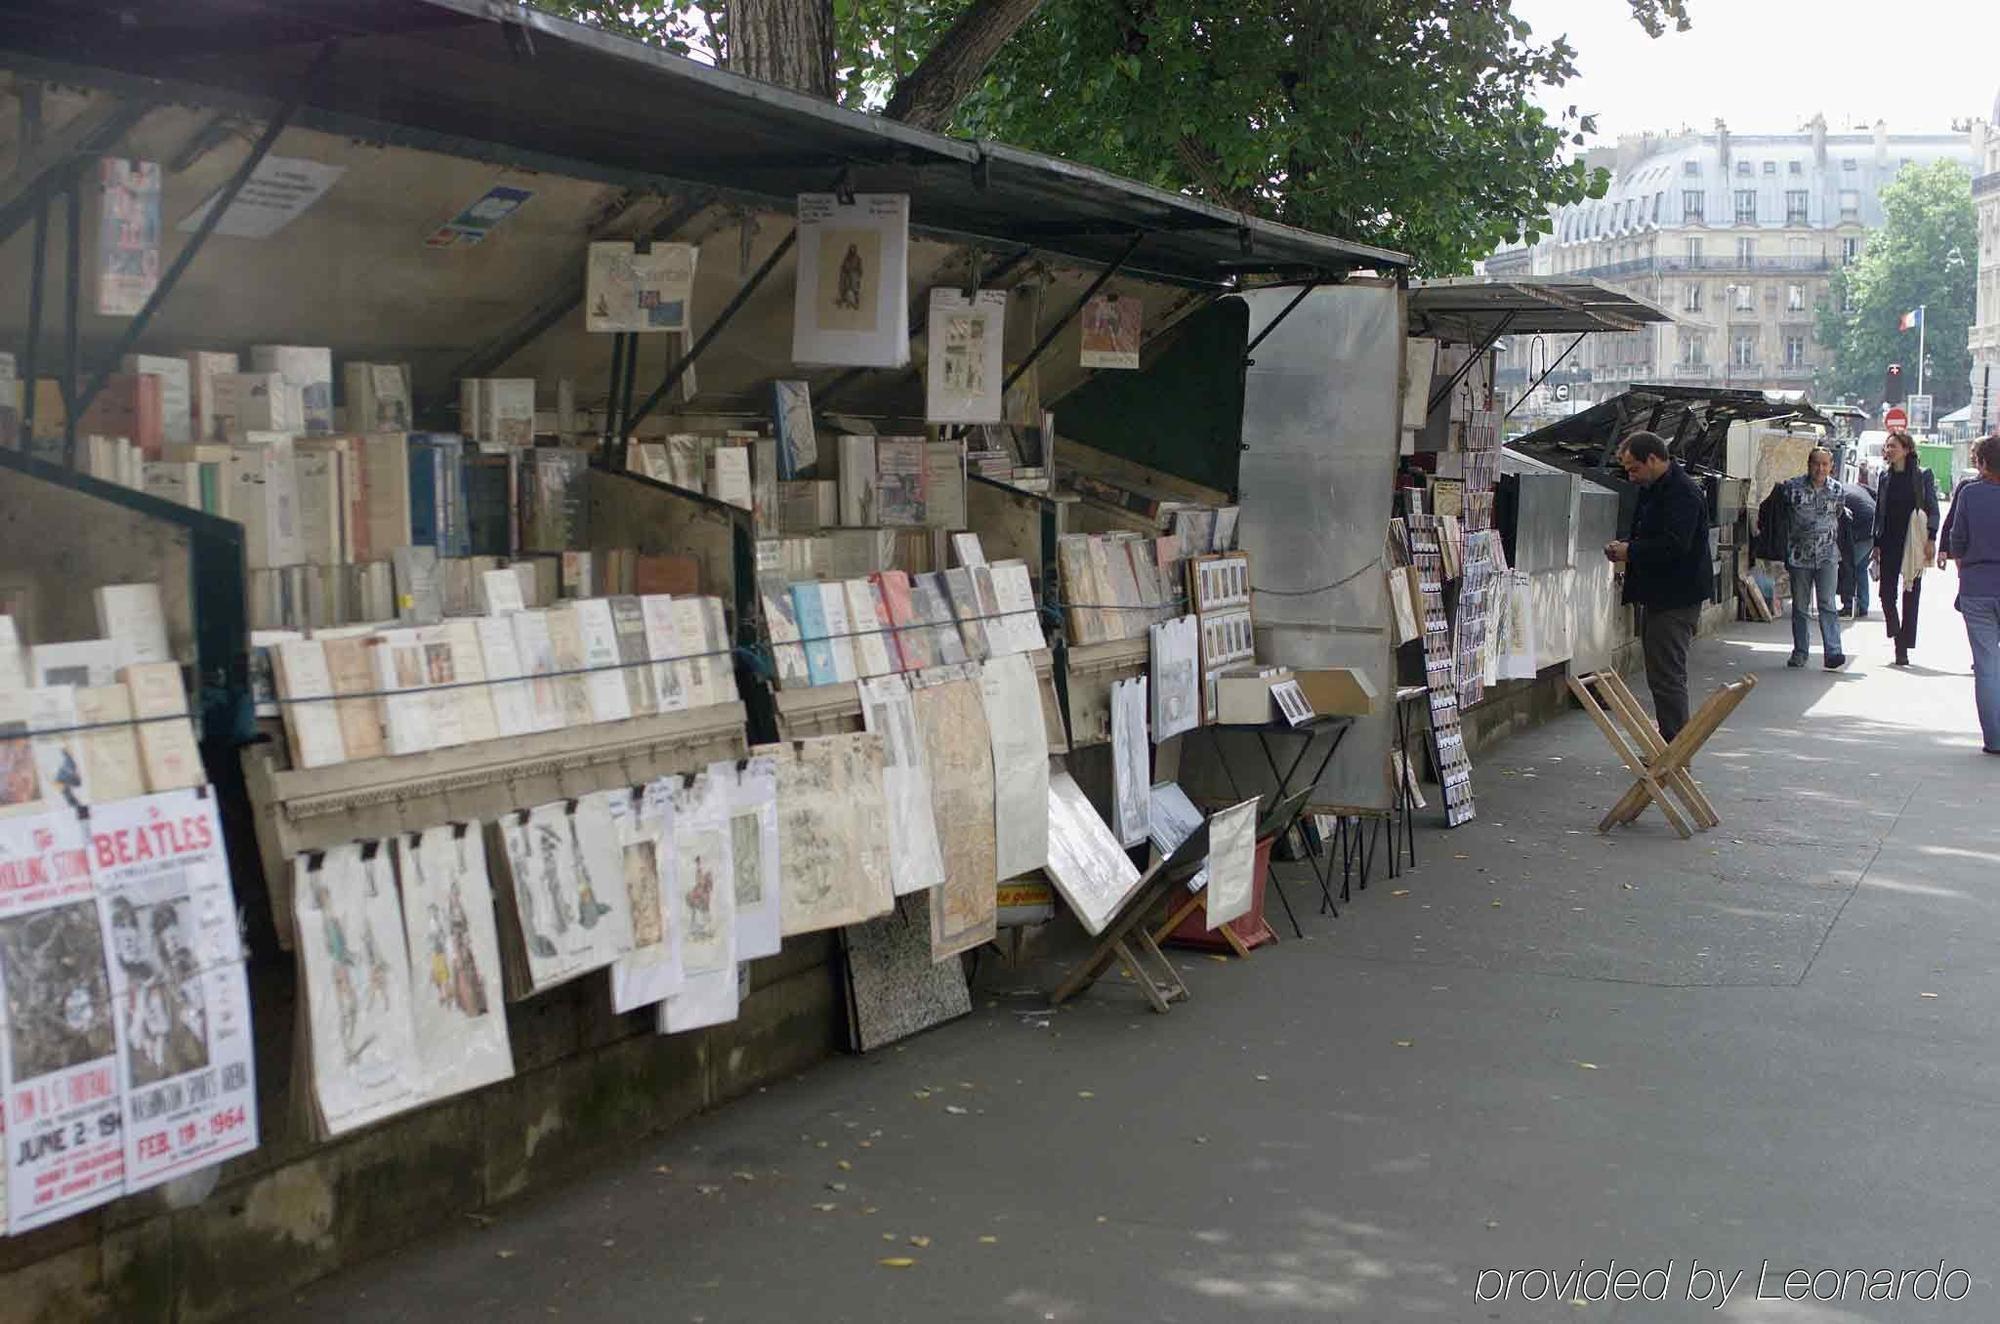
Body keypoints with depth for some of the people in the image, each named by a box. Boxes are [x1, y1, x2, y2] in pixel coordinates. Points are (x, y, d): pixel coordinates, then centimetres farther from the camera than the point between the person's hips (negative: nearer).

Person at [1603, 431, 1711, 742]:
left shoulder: (1682, 493, -17)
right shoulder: (1652, 489, 16)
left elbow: (1675, 545, -27)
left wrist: (1631, 551, -16)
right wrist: (1626, 550, 7)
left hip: (1676, 599, -11)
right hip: (1658, 597, 11)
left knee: (1668, 677, -8)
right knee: (1660, 675, 15)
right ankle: (1668, 746, 22)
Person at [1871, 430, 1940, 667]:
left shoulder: (1923, 475, -2)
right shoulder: (1885, 476, 9)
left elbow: (1933, 509, -3)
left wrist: (1931, 539, -13)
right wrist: (1876, 545, 10)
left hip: (1913, 543, -3)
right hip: (1889, 543, 3)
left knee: (1910, 596, 2)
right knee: (1887, 592, -2)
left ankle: (1904, 647, 7)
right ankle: (1897, 635, 19)